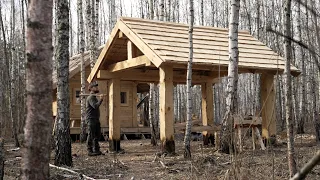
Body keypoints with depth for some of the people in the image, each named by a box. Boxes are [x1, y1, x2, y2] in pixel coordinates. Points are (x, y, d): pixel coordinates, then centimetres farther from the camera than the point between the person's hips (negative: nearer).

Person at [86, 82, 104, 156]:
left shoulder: (94, 97, 20)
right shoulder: (91, 97, -11)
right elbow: (95, 106, -26)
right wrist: (101, 100, -25)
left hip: (96, 119, 10)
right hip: (91, 119, -10)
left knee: (97, 135, 11)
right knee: (91, 135, -6)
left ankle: (96, 150, 17)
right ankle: (90, 151, -2)